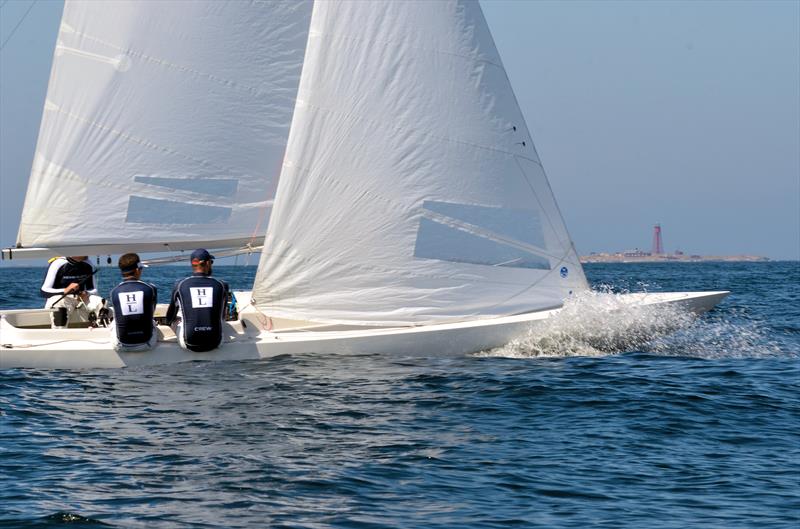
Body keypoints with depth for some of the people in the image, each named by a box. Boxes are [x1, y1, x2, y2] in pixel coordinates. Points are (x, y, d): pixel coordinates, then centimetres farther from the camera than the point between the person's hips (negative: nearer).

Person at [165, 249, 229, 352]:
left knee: (175, 319, 29)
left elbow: (169, 319, 13)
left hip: (189, 344, -1)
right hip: (215, 343, 1)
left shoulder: (180, 285, -1)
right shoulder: (221, 285, 1)